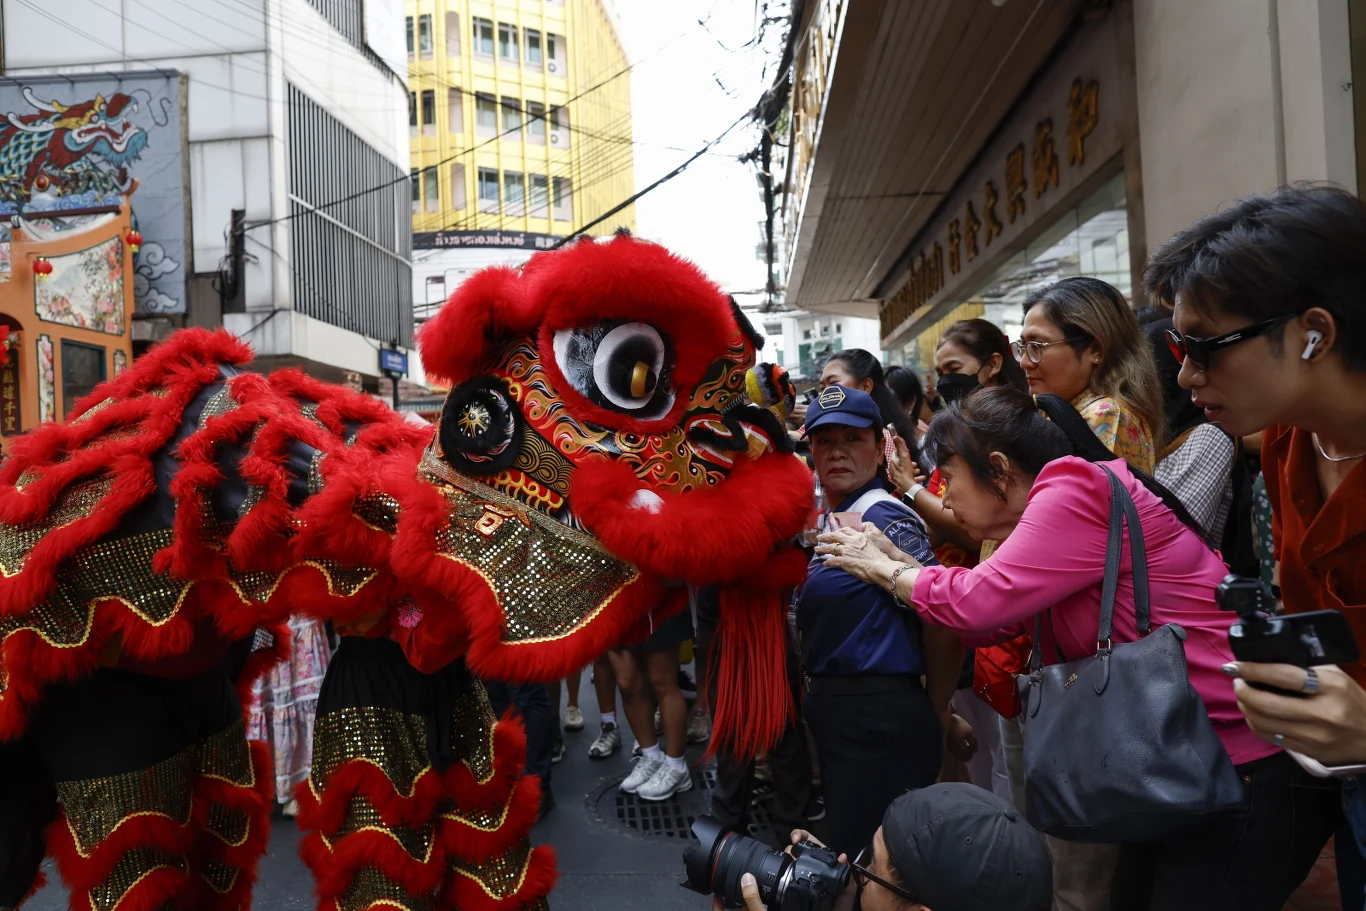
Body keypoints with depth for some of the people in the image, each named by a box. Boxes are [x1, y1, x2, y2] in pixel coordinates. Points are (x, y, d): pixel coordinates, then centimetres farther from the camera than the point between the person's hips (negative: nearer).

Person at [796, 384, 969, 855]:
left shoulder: (887, 520, -18)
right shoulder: (826, 520, 9)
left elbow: (944, 626, -20)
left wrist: (937, 715, -7)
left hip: (880, 715, -9)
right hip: (832, 710, 9)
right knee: (843, 840, 24)